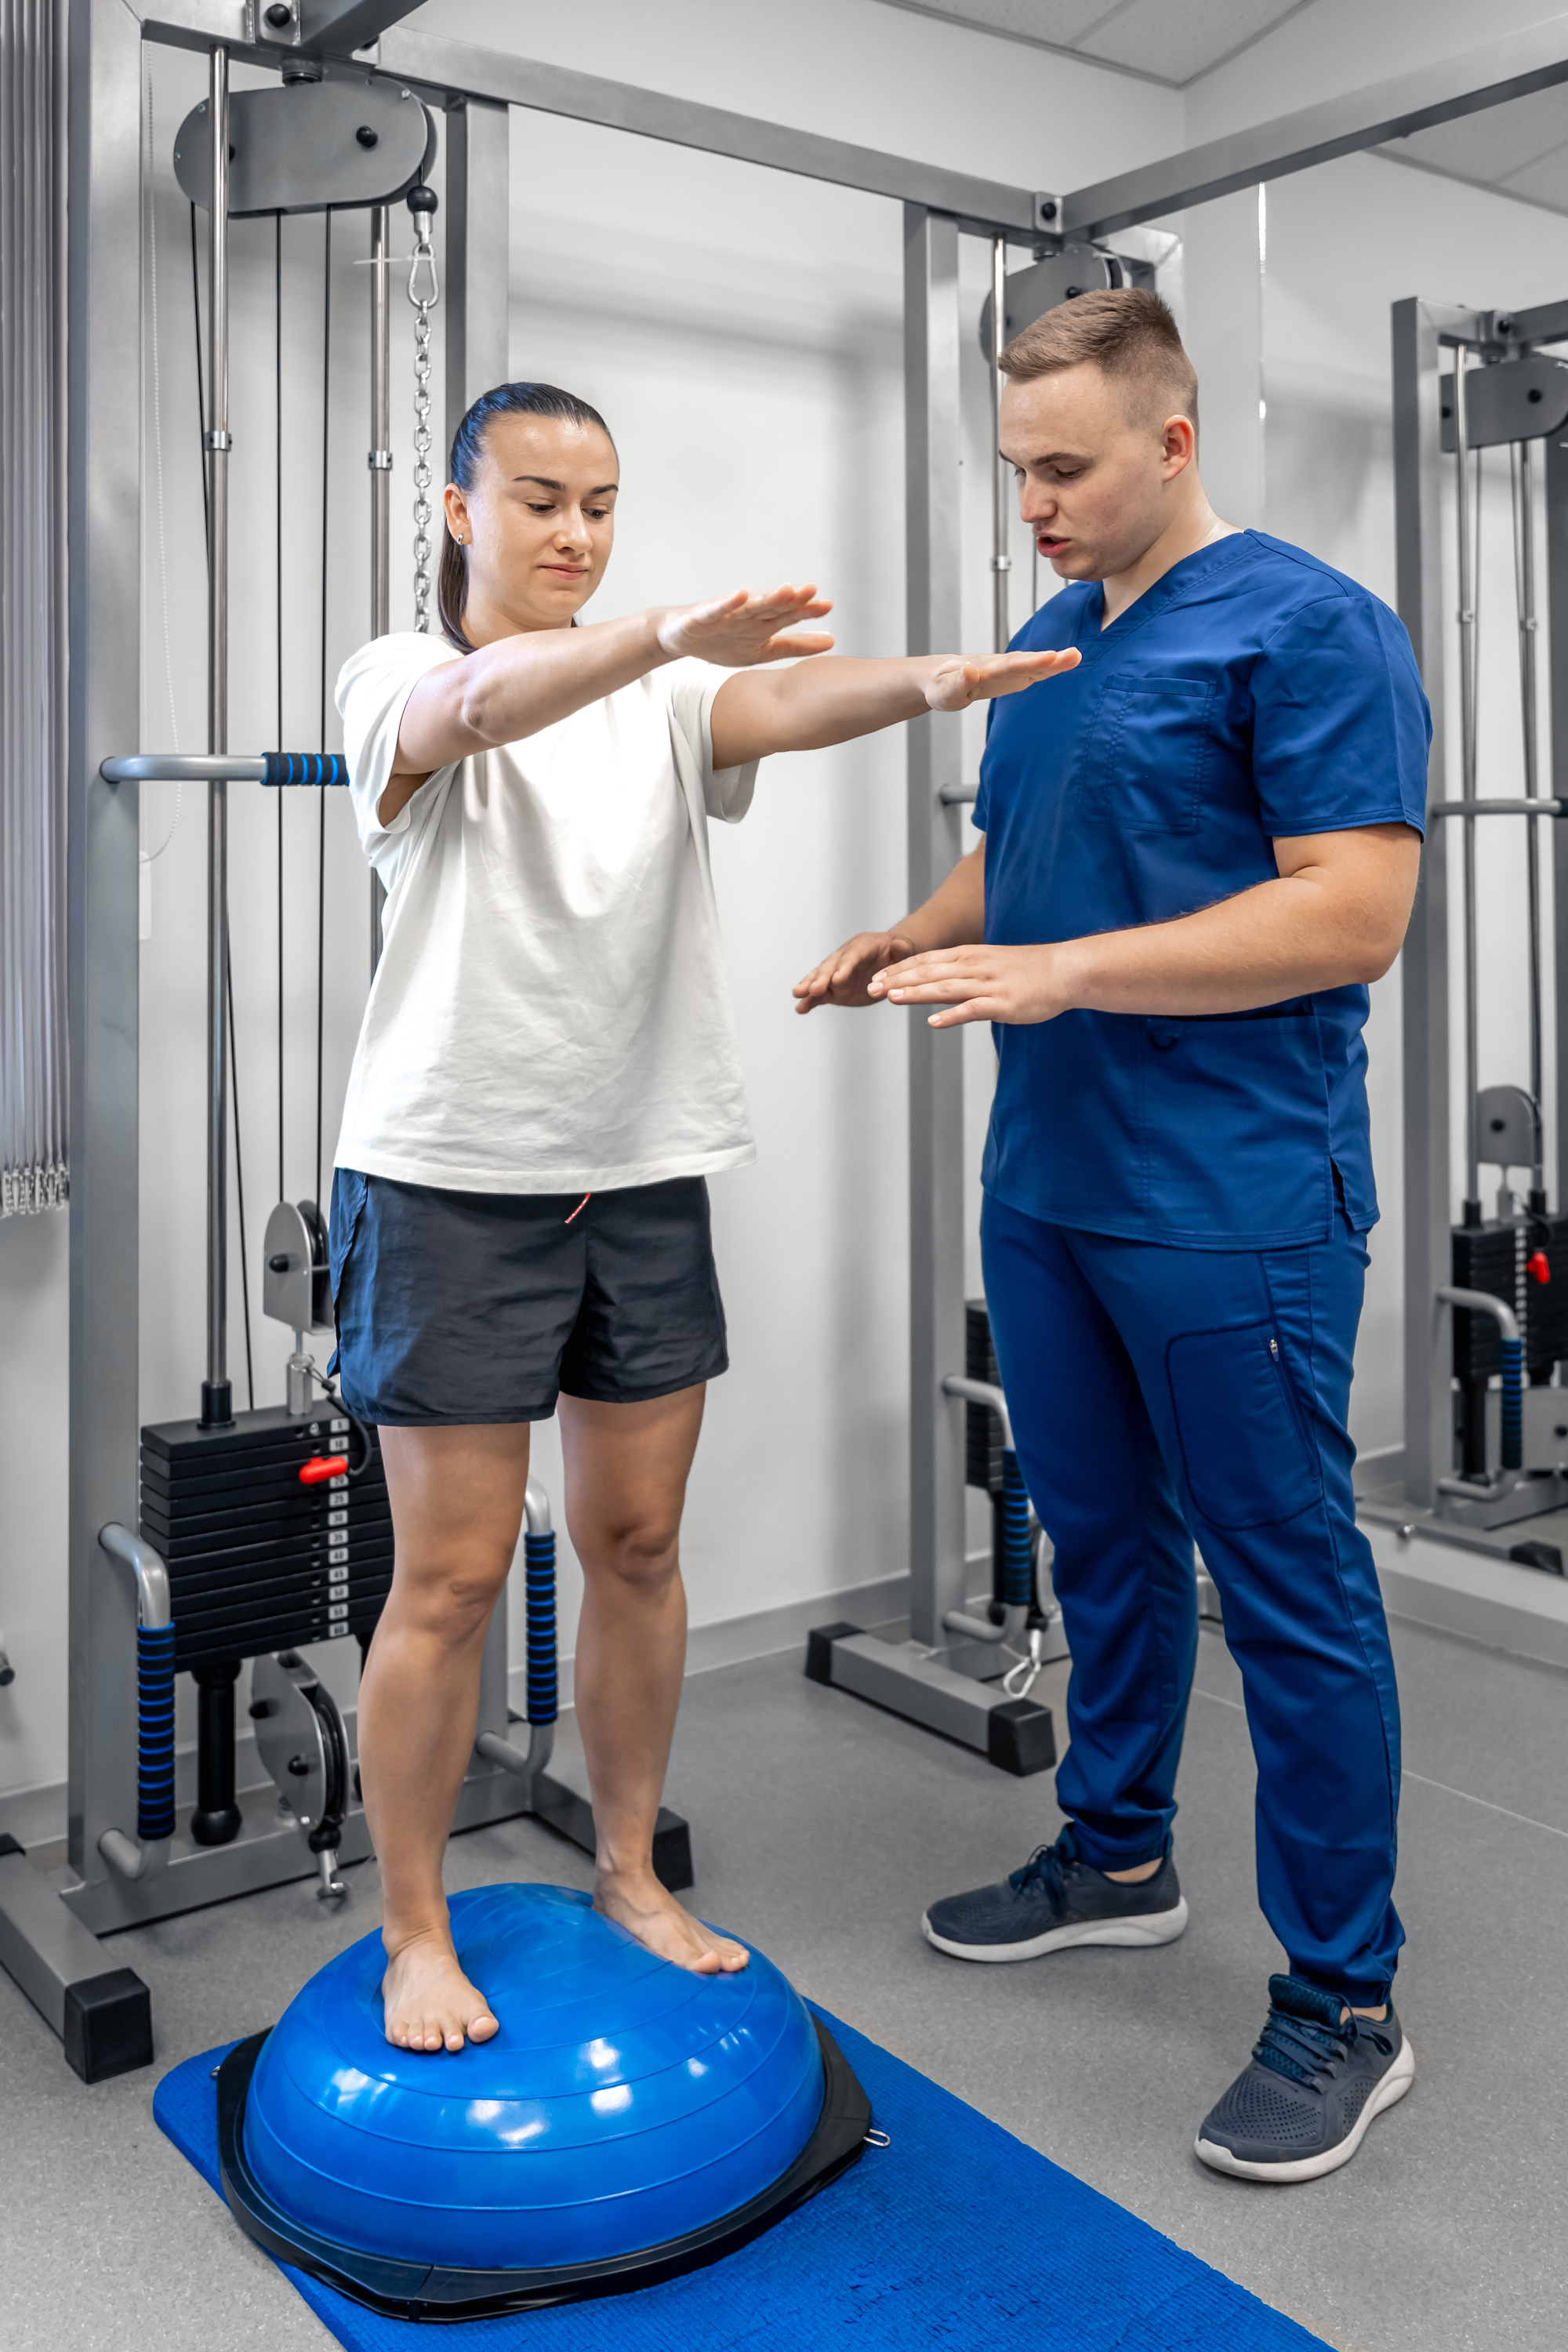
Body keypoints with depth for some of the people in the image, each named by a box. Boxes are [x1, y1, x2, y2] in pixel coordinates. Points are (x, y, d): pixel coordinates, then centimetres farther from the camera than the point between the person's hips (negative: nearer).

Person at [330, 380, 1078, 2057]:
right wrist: (666, 635, -46)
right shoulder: (401, 681, -1)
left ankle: (629, 1870, 32)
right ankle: (414, 1933, 21)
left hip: (643, 1178, 4)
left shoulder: (665, 700, 9)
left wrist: (927, 681, -36)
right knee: (451, 1576, 2)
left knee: (637, 1546, 12)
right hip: (453, 1180, -4)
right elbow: (480, 709, -27)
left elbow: (782, 706, -14)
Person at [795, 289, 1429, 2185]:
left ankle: (1342, 2004, 16)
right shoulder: (1046, 640, 15)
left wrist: (1057, 971, -22)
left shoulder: (1308, 630, -10)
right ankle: (1116, 1856, 38)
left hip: (1231, 1210, -8)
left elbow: (1353, 911, -19)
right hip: (1043, 1183, 8)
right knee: (1101, 1544, 19)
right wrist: (906, 943, 2)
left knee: (1289, 1593, 1)